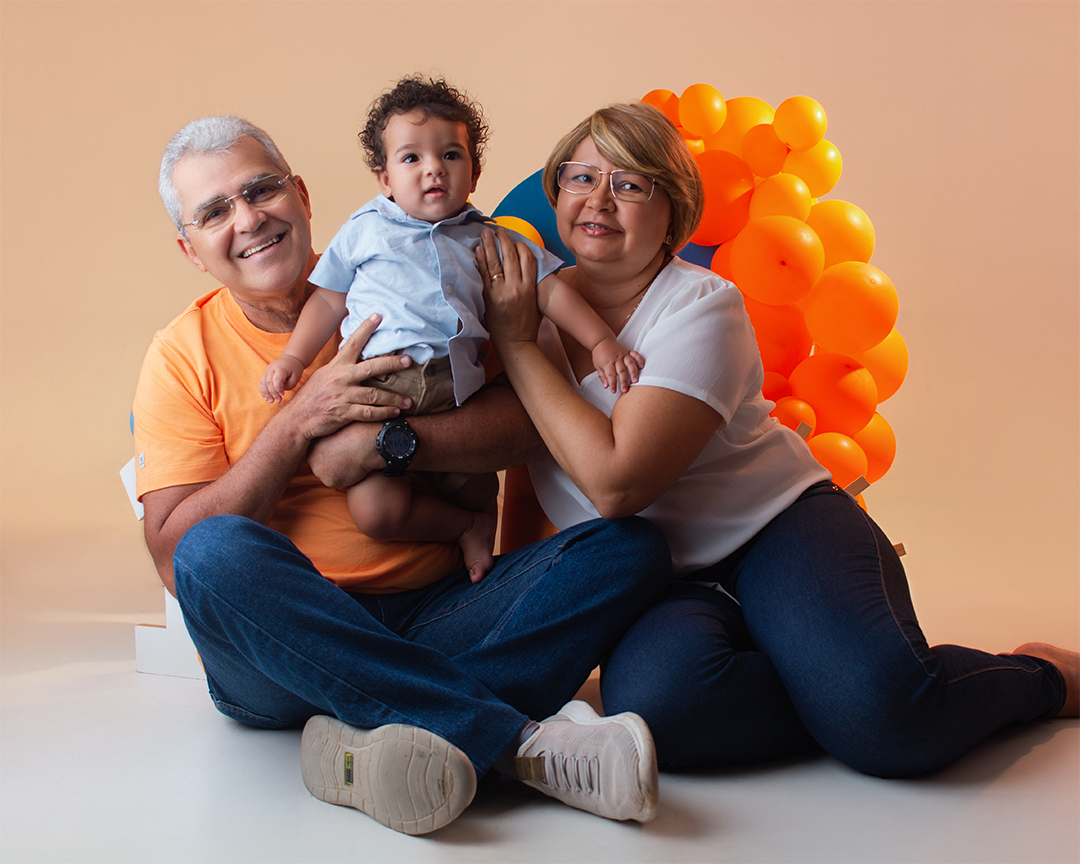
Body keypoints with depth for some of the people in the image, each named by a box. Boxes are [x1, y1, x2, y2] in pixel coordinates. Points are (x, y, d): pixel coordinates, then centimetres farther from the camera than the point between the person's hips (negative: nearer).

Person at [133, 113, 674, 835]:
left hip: (435, 618, 2)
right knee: (217, 553, -33)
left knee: (631, 546, -16)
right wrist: (300, 421, -13)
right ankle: (521, 739, -33)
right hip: (285, 648, -2)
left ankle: (374, 736, -34)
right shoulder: (185, 354, 4)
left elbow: (524, 419, -2)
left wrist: (393, 440, -17)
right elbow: (176, 555, -7)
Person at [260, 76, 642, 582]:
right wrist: (293, 358, 5)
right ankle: (466, 527, 11)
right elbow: (329, 299, 17)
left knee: (478, 494, 1)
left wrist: (601, 342, 2)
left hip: (456, 389, 2)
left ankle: (477, 522, 37)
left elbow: (549, 290, 12)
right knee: (374, 510, -14)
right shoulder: (365, 229, 15)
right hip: (377, 383, -1)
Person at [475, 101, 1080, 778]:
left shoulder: (701, 307, -11)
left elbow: (615, 481, -24)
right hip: (662, 591, 4)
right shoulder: (536, 303, 6)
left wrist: (518, 346, -16)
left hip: (779, 528, -3)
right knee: (650, 696, -34)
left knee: (879, 709, -32)